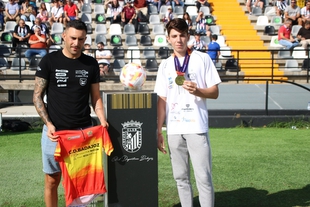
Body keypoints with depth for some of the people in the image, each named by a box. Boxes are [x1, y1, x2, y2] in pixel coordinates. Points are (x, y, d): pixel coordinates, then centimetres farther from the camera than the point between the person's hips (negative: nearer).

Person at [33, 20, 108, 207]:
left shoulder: (91, 64, 5)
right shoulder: (49, 61, -2)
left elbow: (96, 97, 10)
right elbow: (37, 96, 0)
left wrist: (102, 120, -7)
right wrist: (48, 124, -12)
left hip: (84, 131, 2)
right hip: (55, 131, -2)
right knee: (52, 179, 8)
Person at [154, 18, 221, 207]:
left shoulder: (202, 59, 2)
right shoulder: (165, 65, 10)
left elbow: (215, 92, 1)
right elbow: (162, 100, 10)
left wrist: (197, 91, -19)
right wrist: (159, 130, 5)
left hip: (197, 127, -3)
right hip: (174, 129, 3)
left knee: (203, 177, -2)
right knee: (181, 177, 11)